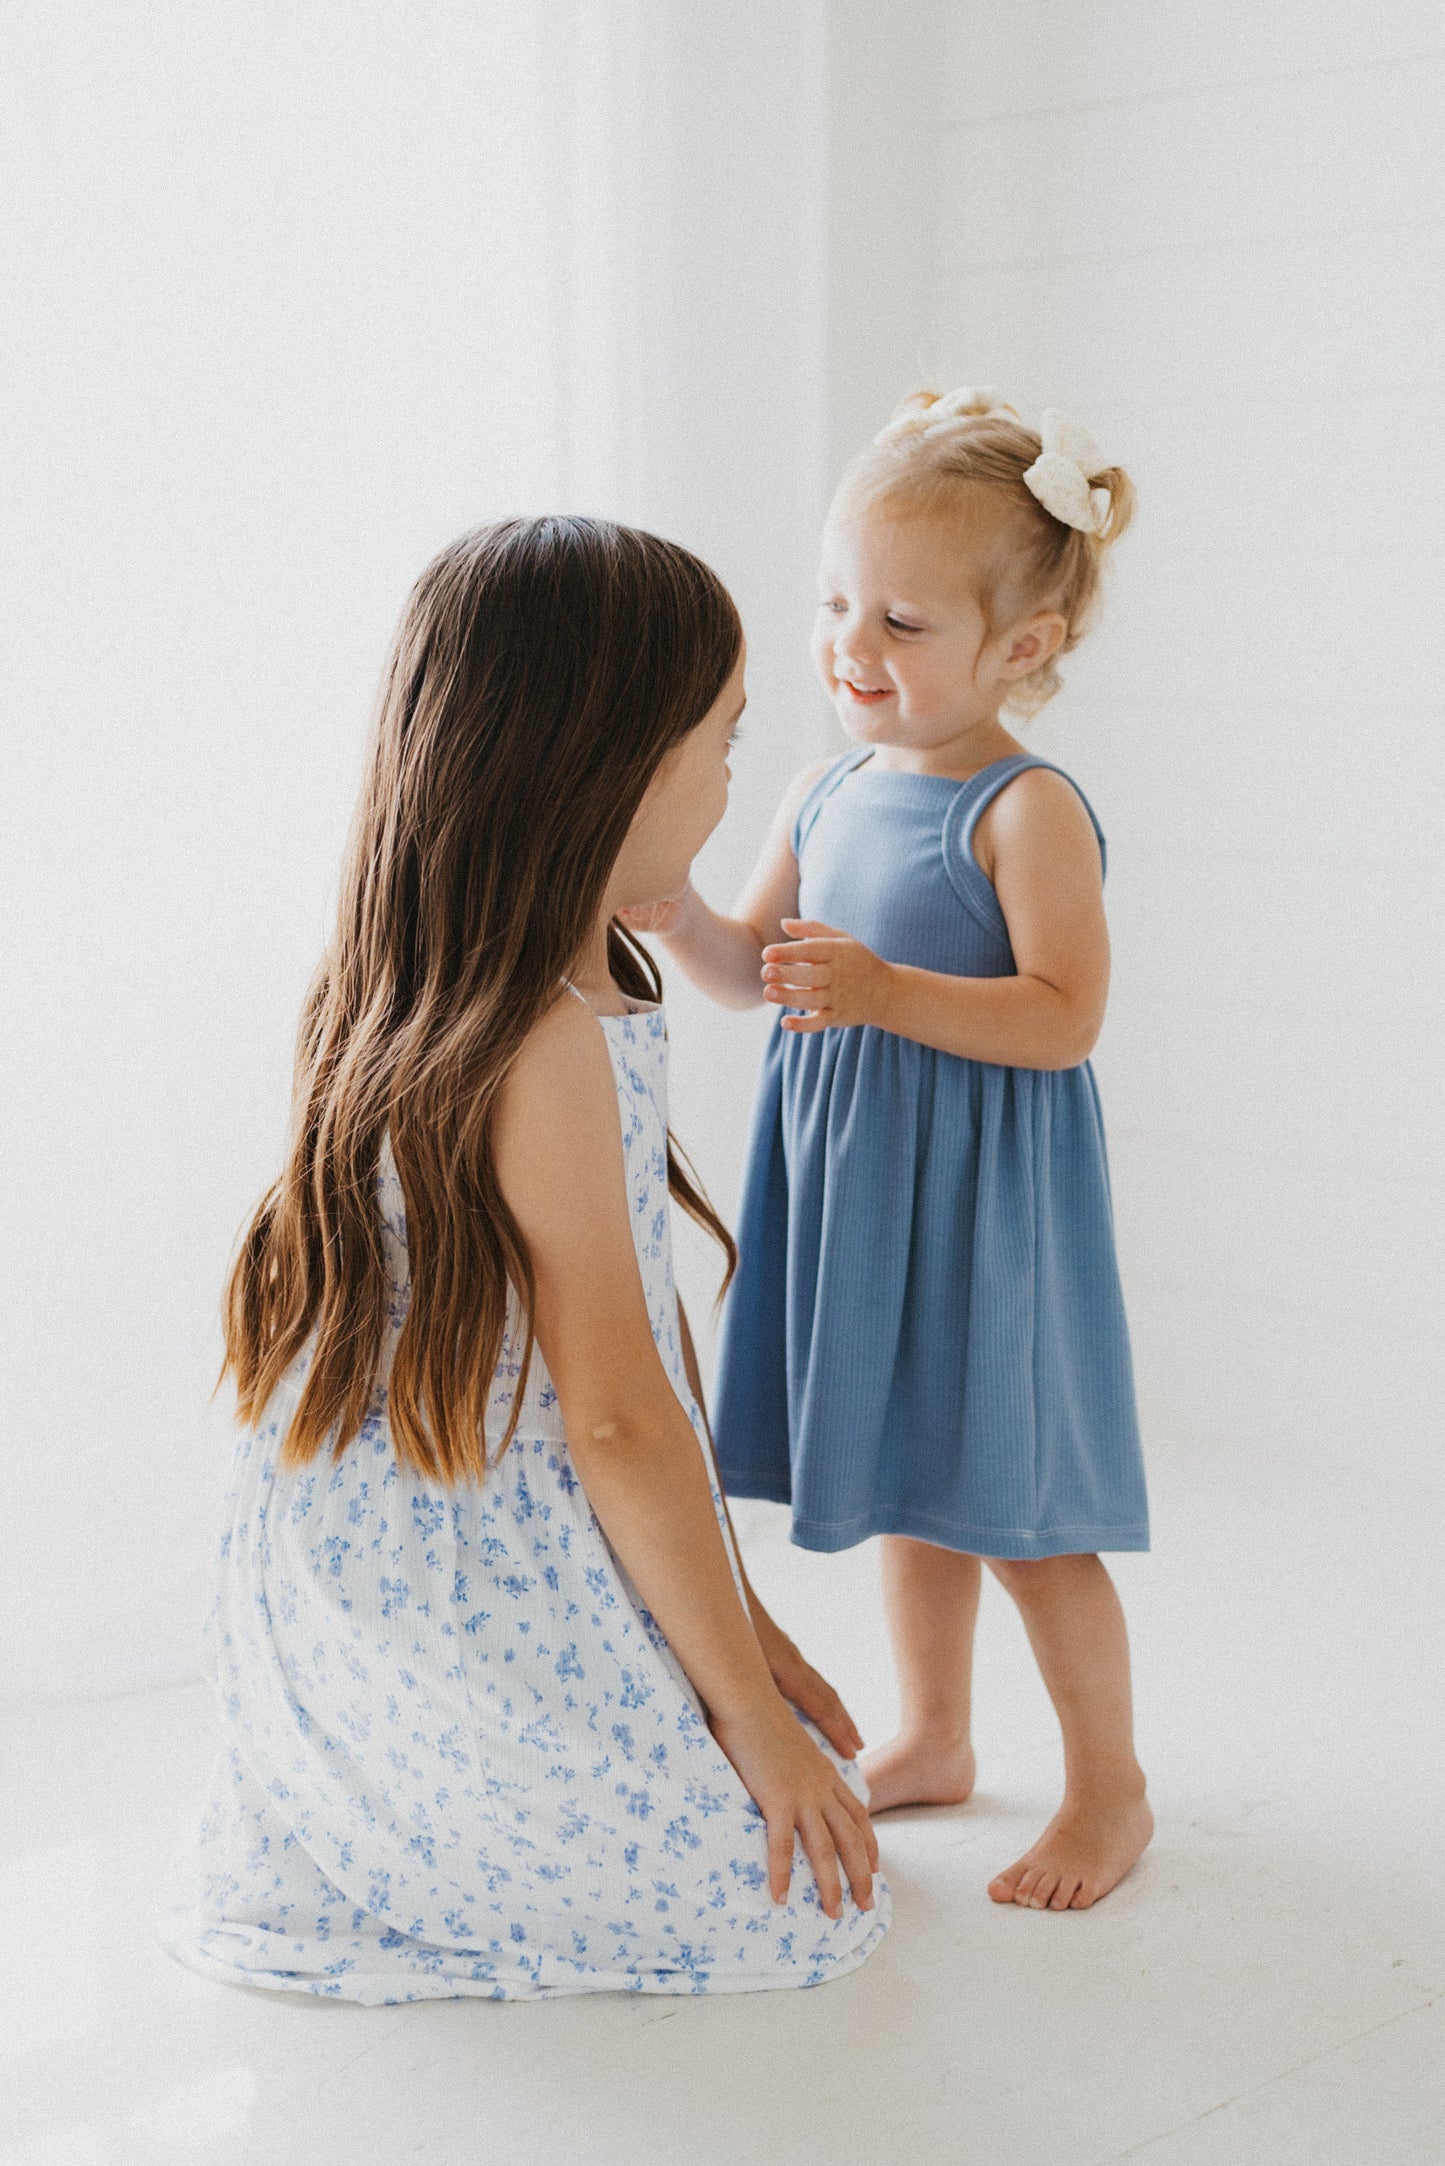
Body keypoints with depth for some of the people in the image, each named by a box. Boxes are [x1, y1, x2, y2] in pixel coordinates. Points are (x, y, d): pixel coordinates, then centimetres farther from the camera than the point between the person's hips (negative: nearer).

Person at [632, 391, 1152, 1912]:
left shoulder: (1027, 812, -16)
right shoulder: (824, 796, 6)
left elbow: (1065, 1015, -22)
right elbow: (749, 969, 13)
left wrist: (893, 993, -32)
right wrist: (667, 906, -5)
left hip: (980, 1211, -7)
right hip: (849, 1198, 7)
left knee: (1014, 1508, 2)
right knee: (908, 1485, 19)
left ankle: (1109, 1786, 21)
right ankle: (930, 1739, 37)